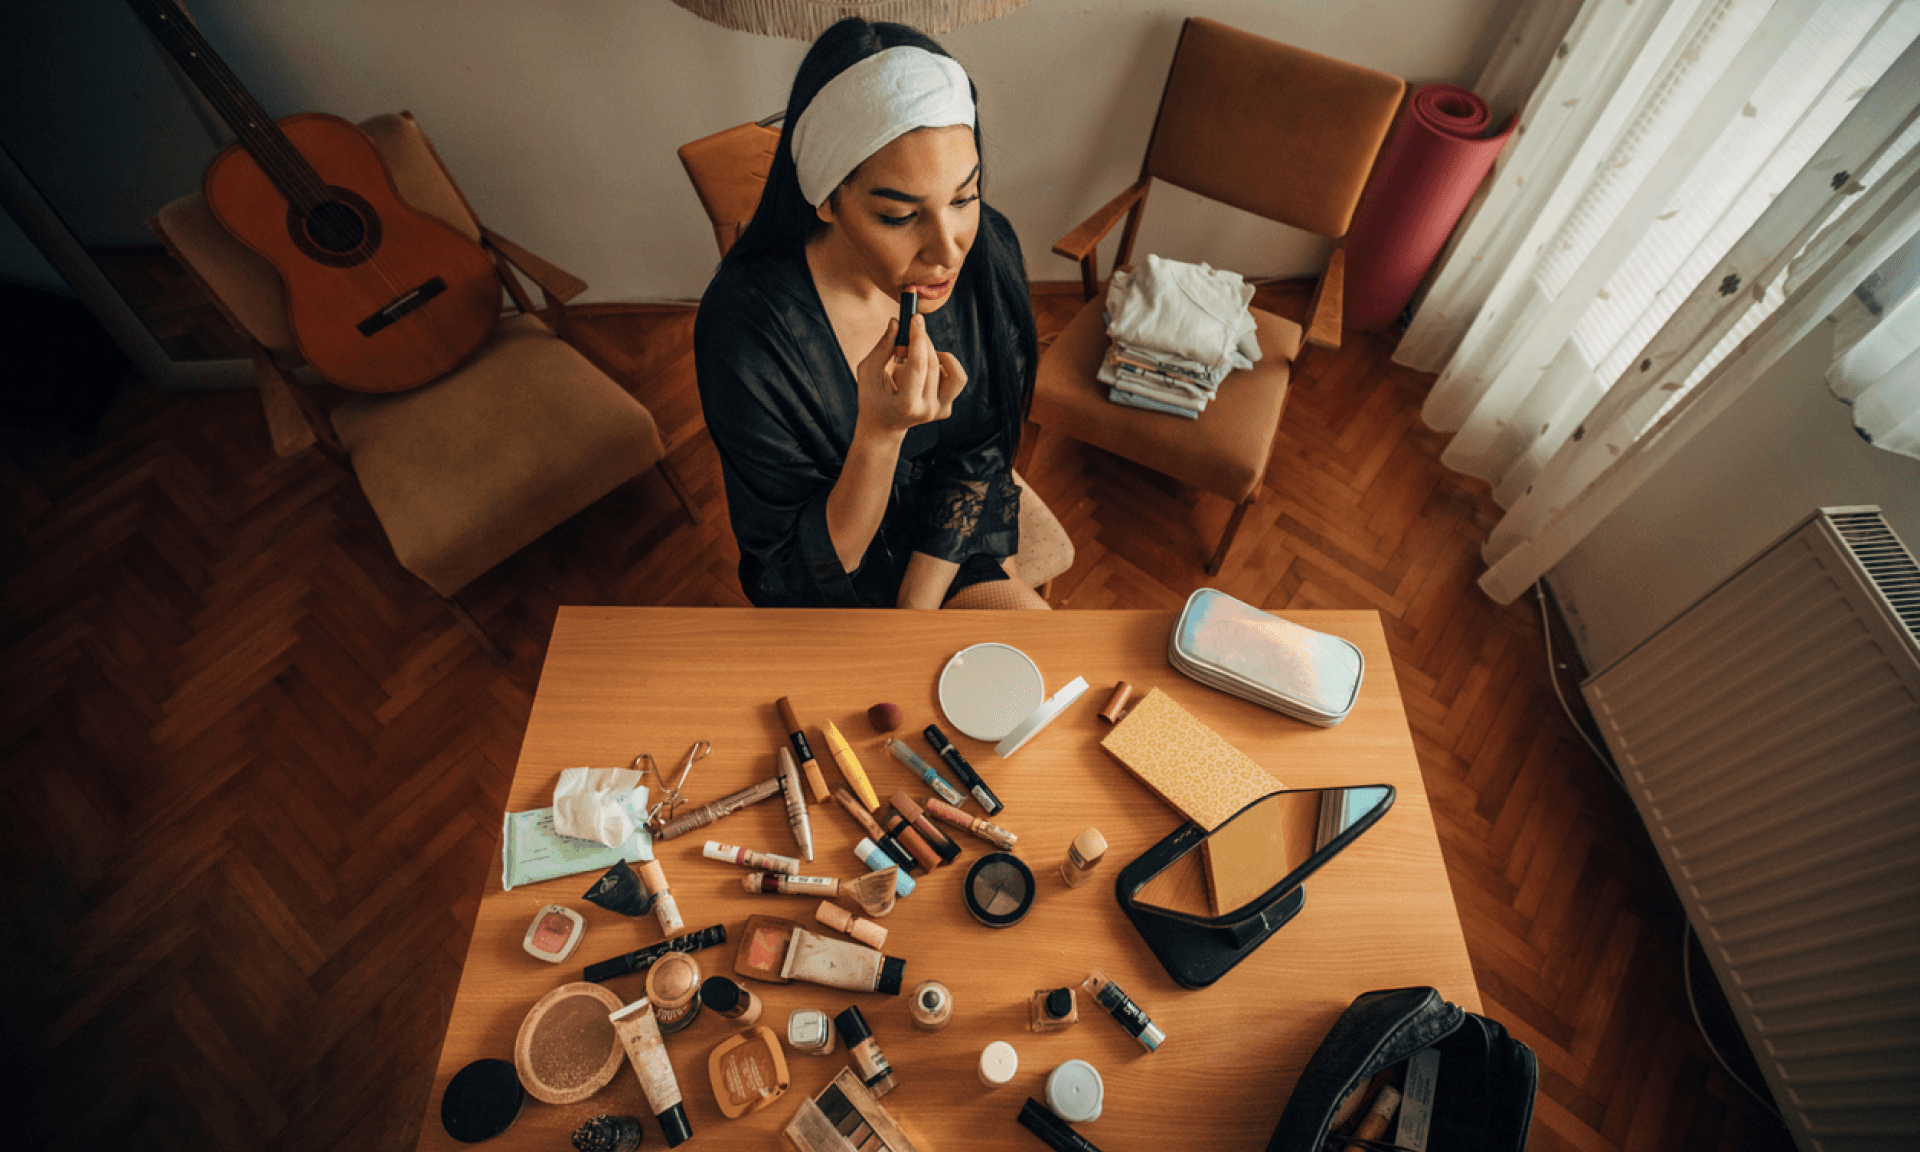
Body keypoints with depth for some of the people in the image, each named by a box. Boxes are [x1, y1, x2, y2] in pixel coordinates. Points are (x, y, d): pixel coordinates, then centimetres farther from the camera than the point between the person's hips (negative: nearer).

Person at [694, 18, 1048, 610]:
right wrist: (879, 431, -37)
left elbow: (978, 456, -7)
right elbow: (798, 571, -21)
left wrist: (918, 606, -13)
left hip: (951, 531, 4)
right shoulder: (745, 331, -28)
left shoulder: (988, 250, -17)